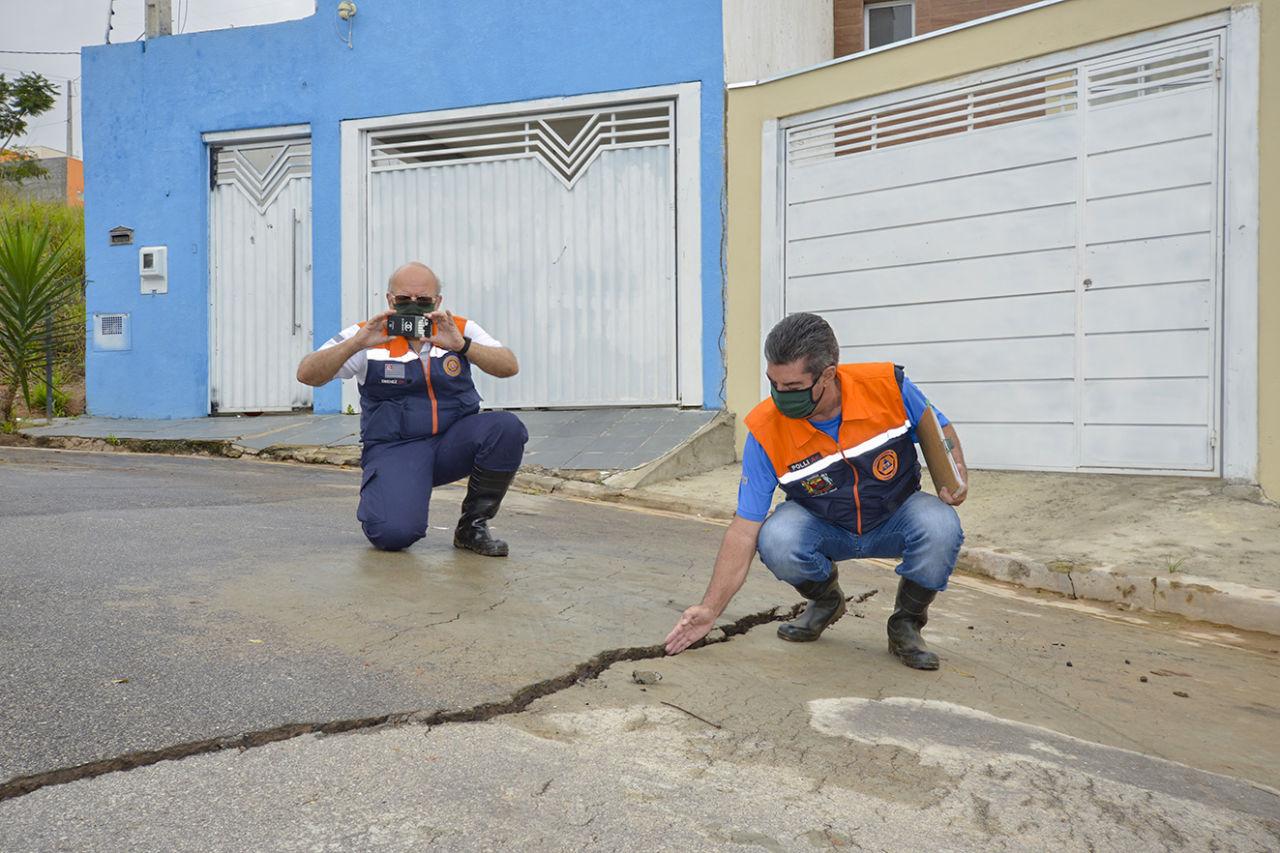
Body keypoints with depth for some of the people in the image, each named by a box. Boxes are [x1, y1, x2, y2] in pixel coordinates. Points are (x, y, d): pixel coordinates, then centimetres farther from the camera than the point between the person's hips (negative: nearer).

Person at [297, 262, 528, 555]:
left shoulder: (460, 331, 3)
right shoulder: (367, 336, -2)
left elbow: (510, 367, -10)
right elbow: (307, 375, -9)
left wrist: (461, 345, -27)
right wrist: (357, 343, -24)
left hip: (455, 441, 3)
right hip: (394, 449, -2)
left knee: (507, 428, -28)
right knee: (394, 534, -27)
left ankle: (473, 526, -7)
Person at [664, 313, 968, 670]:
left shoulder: (888, 385, -22)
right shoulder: (765, 430, -23)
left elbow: (939, 431, 0)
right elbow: (745, 530, -19)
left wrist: (955, 478, -20)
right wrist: (711, 609, -22)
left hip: (895, 521, 0)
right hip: (824, 530, 0)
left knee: (940, 526, -32)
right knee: (776, 541, -32)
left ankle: (906, 624, -2)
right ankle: (826, 600, 5)